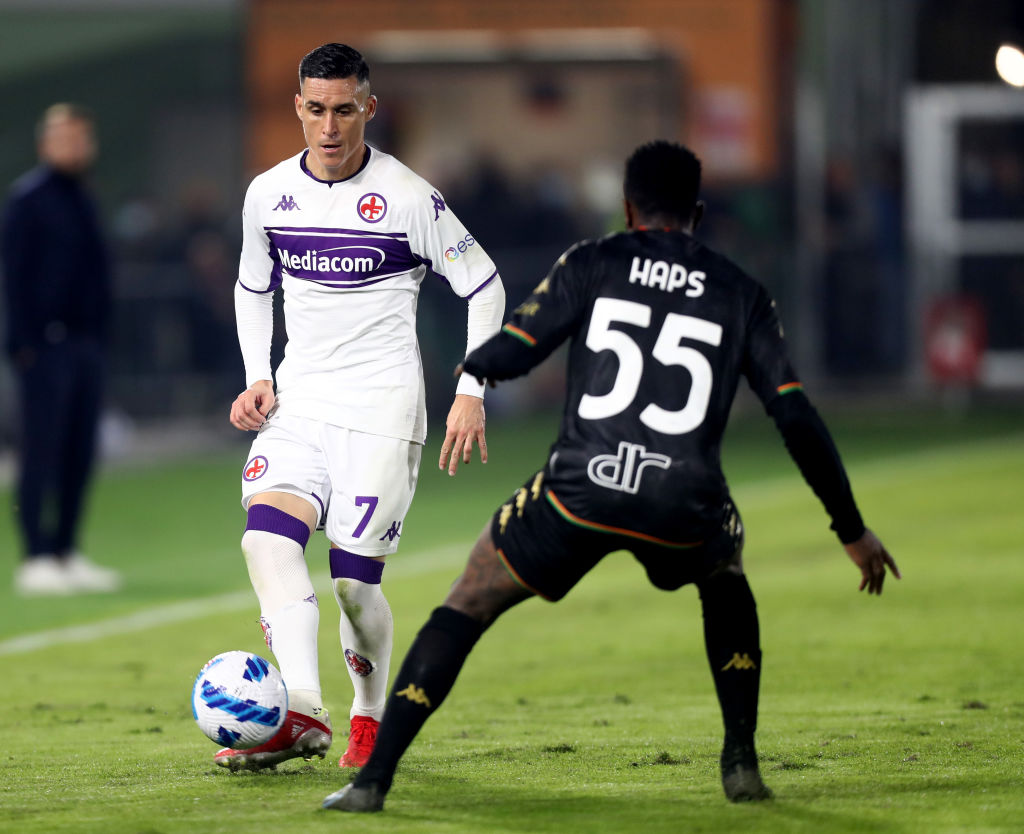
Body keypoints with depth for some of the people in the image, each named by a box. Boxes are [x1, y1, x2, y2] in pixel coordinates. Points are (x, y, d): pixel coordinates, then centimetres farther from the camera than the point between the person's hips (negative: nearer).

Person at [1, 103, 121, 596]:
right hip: (45, 346, -8)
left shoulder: (82, 201, 17)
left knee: (79, 453, 8)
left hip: (85, 344, 8)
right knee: (42, 450, -7)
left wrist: (100, 335, 14)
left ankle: (66, 554, 14)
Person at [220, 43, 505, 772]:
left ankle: (372, 717, 18)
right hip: (299, 401, 4)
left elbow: (484, 287, -1)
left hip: (382, 408, -4)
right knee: (266, 534, -22)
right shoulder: (269, 194, 5)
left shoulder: (408, 199, -9)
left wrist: (472, 393, -7)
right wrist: (257, 378, 6)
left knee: (354, 579, -9)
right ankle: (302, 715, -32)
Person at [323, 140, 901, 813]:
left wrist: (466, 370, 29)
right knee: (724, 577, 36)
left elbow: (511, 352, 4)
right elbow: (798, 419, 12)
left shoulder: (591, 264, 11)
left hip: (580, 489, -1)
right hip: (684, 515, 1)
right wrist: (853, 530, 17)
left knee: (467, 606, 16)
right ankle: (742, 762, 23)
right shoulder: (742, 296, 15)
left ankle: (374, 777, 5)